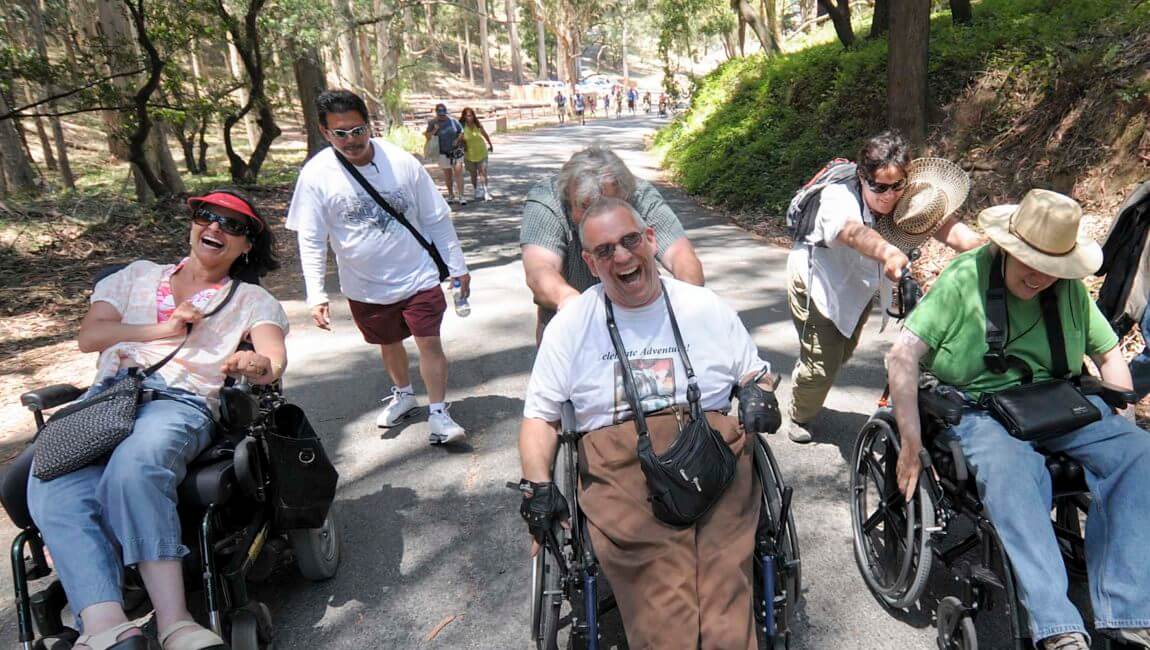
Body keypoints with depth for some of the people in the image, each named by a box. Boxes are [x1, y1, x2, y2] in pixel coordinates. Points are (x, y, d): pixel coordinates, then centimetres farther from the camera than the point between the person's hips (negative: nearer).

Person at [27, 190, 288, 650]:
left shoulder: (251, 299, 18)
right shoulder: (139, 275, 28)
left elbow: (275, 358, -1)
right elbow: (89, 336, 18)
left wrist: (260, 365, -26)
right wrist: (161, 329, 5)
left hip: (183, 401, -3)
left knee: (134, 466, -38)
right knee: (53, 489, -30)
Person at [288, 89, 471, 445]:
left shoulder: (401, 162, -12)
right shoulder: (316, 175, -12)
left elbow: (437, 219, -3)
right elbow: (311, 241, -8)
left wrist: (457, 267, 0)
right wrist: (316, 296, -14)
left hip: (418, 276, -1)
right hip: (365, 286, 2)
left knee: (430, 342, -5)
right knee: (388, 344, 19)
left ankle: (438, 414, 10)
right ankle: (403, 394, 45)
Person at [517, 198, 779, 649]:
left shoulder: (706, 307, 16)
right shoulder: (571, 324, 12)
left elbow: (756, 373, 25)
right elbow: (540, 413, 13)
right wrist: (537, 486, -3)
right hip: (619, 462, -1)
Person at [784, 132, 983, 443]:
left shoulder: (908, 197, -22)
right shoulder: (839, 198, -35)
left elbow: (943, 224, -40)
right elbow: (855, 232, -58)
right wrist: (888, 253, -79)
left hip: (858, 288, 6)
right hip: (815, 283, -6)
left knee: (842, 354, 21)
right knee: (821, 364, -7)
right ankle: (799, 417, 24)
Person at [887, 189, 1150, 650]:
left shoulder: (1070, 289, 7)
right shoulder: (964, 279, -9)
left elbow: (1109, 353, 20)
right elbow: (903, 356, -15)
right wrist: (911, 443, -20)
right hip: (978, 406, -5)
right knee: (1009, 469, -36)